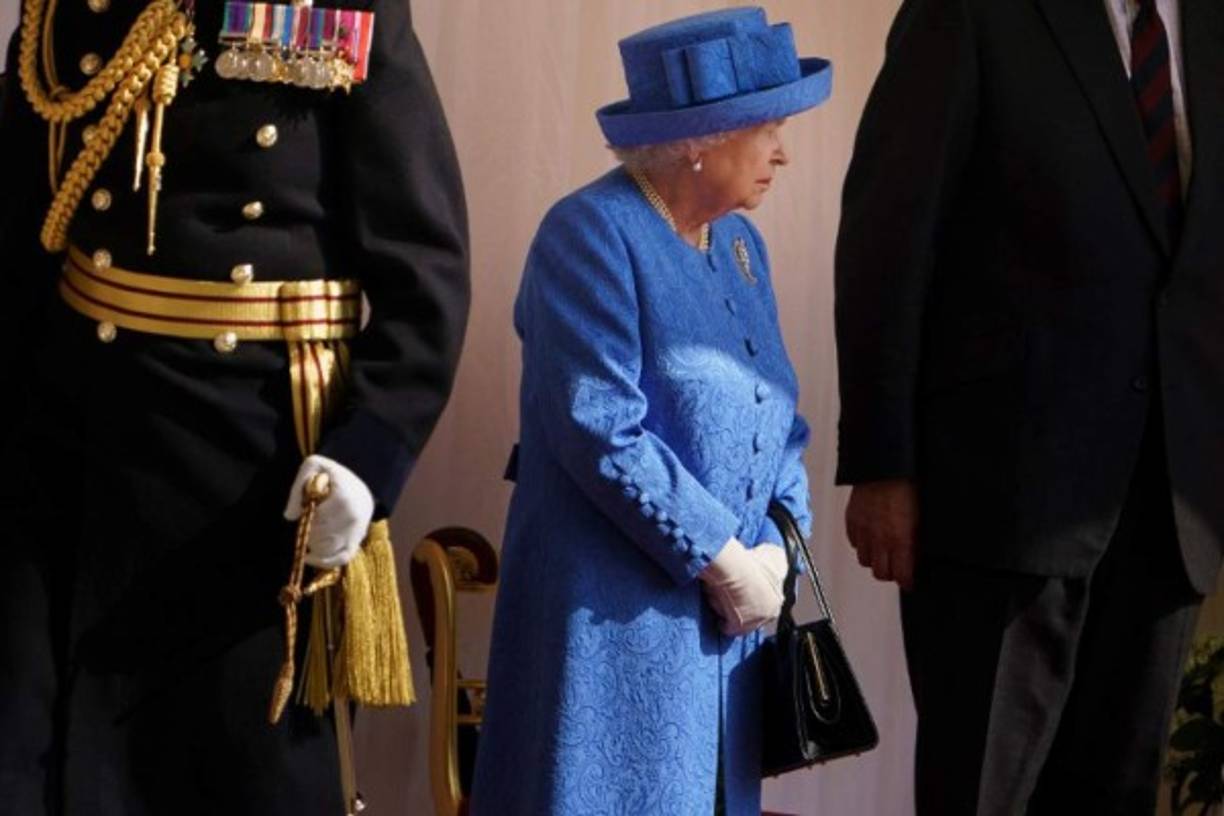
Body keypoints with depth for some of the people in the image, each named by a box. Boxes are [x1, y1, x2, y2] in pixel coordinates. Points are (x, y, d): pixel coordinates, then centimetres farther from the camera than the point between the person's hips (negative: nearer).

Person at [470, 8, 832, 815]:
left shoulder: (740, 244, 13)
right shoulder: (591, 232, -11)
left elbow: (777, 422, 15)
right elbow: (601, 431, -19)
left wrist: (775, 551, -2)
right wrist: (725, 559, -15)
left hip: (726, 622, 8)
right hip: (616, 626, -7)